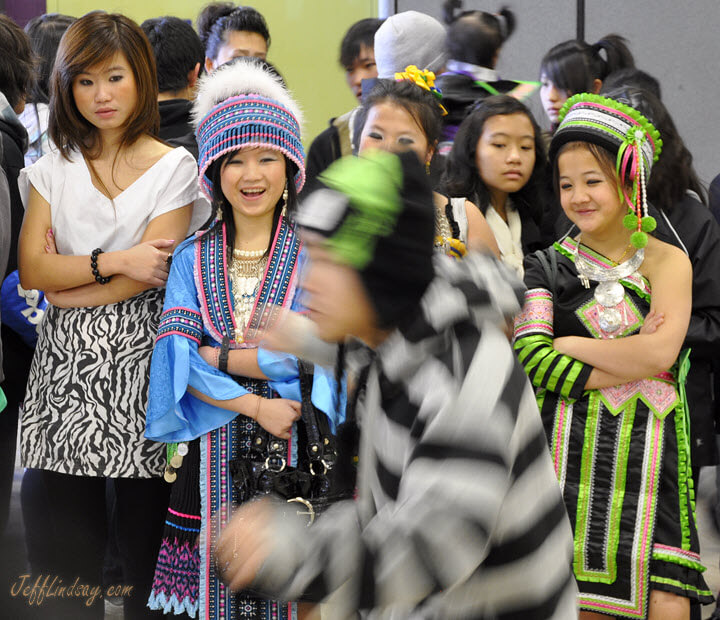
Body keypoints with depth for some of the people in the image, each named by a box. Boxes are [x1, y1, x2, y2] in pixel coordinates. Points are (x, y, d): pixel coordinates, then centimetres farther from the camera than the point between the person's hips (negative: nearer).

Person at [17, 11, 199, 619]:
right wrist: (111, 261, -12)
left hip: (138, 359, -3)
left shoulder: (174, 167, -1)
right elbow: (31, 270, -2)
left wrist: (68, 287, -3)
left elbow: (148, 275, -9)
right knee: (73, 531, 4)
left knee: (144, 531, 0)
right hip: (67, 364, 3)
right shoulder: (55, 167, 9)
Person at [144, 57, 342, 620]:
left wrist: (214, 355, -7)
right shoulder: (193, 257, 8)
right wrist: (256, 405, -14)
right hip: (214, 457, 2)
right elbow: (178, 361, -3)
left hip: (297, 447, -2)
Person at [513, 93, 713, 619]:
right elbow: (530, 358, -6)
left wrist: (567, 344, -2)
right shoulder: (547, 266, 8)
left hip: (649, 453, 0)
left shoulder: (666, 261, 7)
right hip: (571, 452, 0)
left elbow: (661, 351, -10)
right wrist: (630, 358, -9)